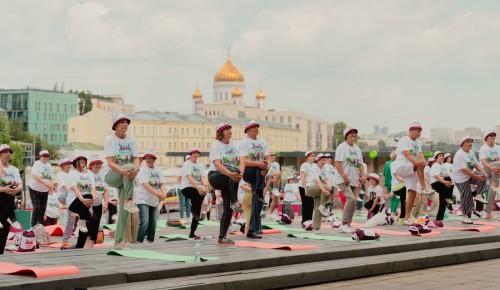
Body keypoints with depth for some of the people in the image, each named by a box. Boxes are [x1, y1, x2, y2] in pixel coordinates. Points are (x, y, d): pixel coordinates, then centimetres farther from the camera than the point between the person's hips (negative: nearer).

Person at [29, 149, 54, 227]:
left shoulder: (49, 165, 9)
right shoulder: (37, 164, -11)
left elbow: (51, 177, 11)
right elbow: (36, 176, -24)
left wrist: (51, 185, -11)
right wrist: (46, 183, -34)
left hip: (45, 190, 6)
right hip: (35, 189, -6)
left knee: (43, 209, 6)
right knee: (36, 208, -12)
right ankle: (33, 226, -9)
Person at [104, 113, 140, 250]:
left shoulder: (132, 140, 7)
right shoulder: (109, 140, -6)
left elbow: (136, 159, 1)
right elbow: (110, 162, -16)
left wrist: (136, 170, -24)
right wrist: (123, 171, -35)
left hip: (126, 177, 5)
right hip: (112, 176, -4)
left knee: (124, 211, -5)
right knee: (129, 166, -35)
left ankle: (118, 242, 0)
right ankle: (129, 201, -32)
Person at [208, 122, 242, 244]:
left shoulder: (234, 145, 10)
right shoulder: (215, 145, -8)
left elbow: (241, 161, 2)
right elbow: (217, 164, -22)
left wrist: (240, 174, -21)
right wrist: (230, 174, -39)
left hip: (229, 182, 6)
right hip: (215, 176, -6)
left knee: (228, 209, -2)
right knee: (233, 170, -35)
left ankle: (222, 237, 5)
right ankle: (234, 201, -37)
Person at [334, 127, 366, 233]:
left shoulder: (357, 149, 17)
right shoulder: (342, 147, -6)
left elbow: (360, 164, 19)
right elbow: (337, 163, -13)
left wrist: (363, 175, 3)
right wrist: (344, 176, -21)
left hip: (354, 180, 8)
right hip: (343, 180, -8)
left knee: (351, 202, 7)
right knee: (351, 199, -22)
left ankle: (348, 224, 17)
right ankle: (344, 223, -15)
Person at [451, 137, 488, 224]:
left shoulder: (471, 153, 5)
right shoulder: (459, 155, -23)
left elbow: (476, 164, 7)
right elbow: (464, 169, -28)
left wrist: (483, 173, -12)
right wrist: (476, 176, -27)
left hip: (470, 175, 8)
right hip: (460, 178, -8)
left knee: (483, 177, -16)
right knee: (466, 196, -6)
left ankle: (477, 195, -1)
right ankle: (465, 217, 6)